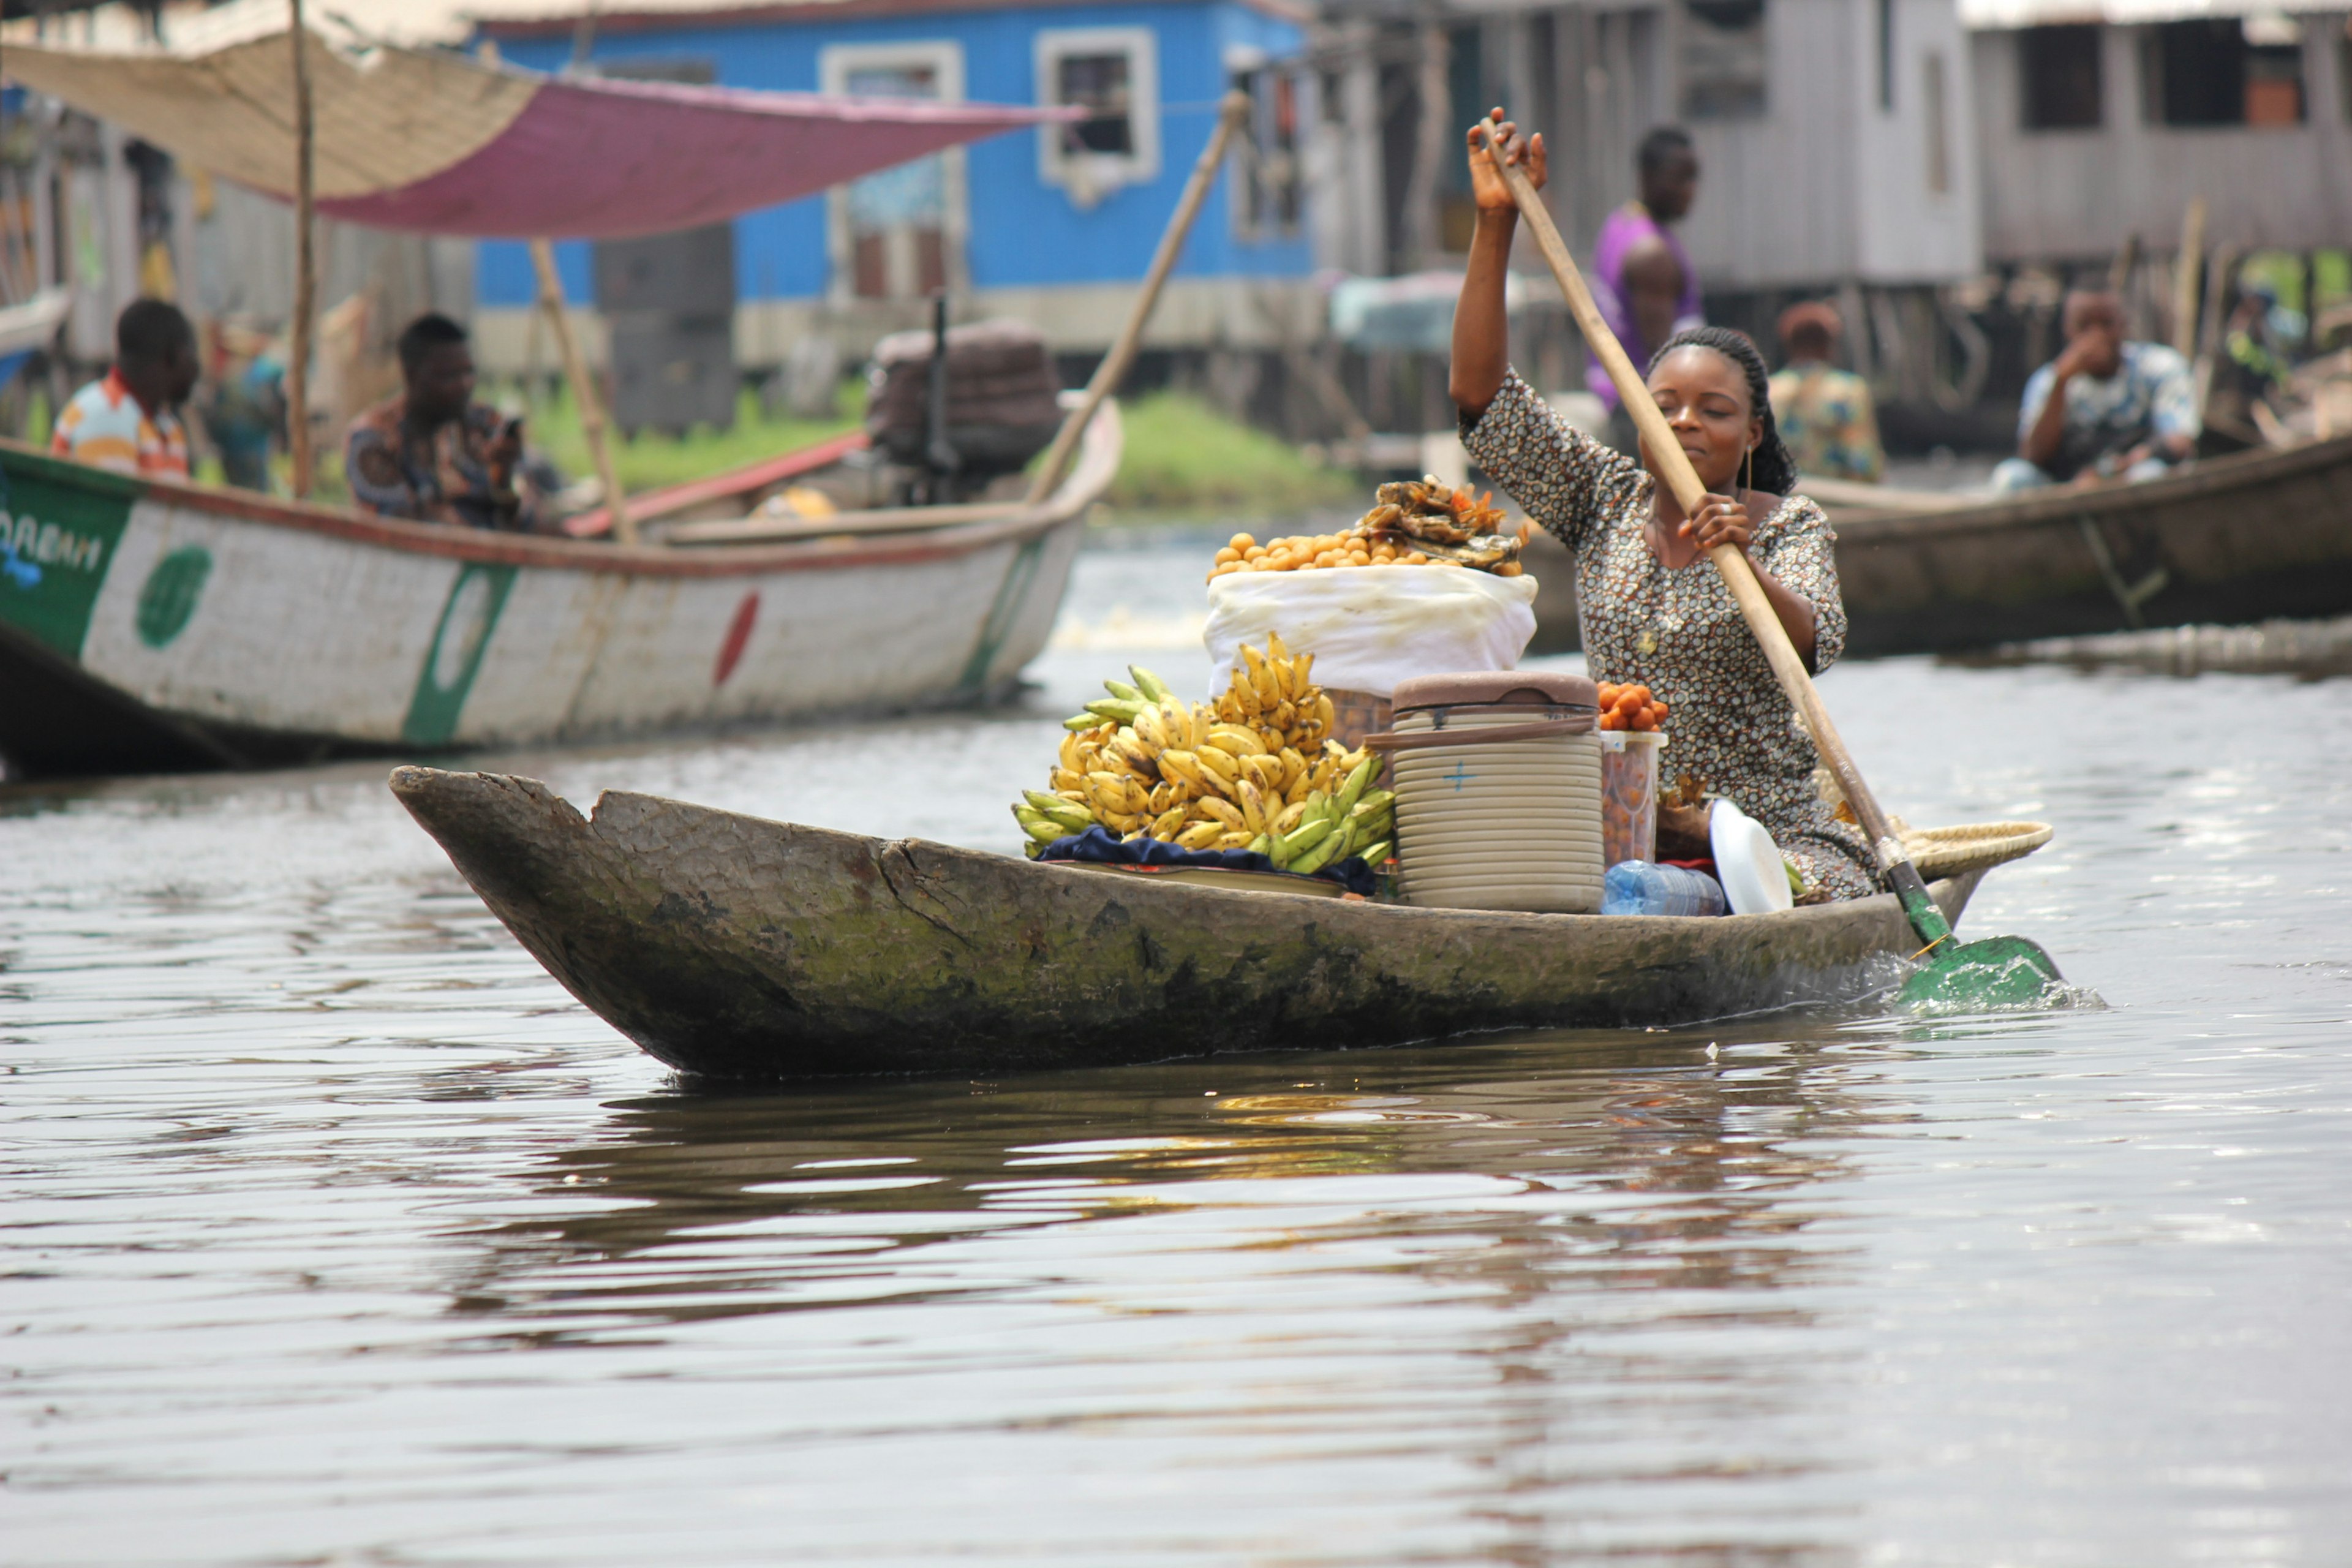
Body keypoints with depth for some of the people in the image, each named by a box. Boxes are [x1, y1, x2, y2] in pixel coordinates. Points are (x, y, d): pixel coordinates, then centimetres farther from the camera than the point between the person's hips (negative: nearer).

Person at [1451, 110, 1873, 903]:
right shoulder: (1607, 500, 10)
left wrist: (1747, 568, -35)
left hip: (1769, 828, -2)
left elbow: (1815, 644, -16)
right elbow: (1481, 394, 4)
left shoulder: (1789, 526, 3)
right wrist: (1496, 222, -2)